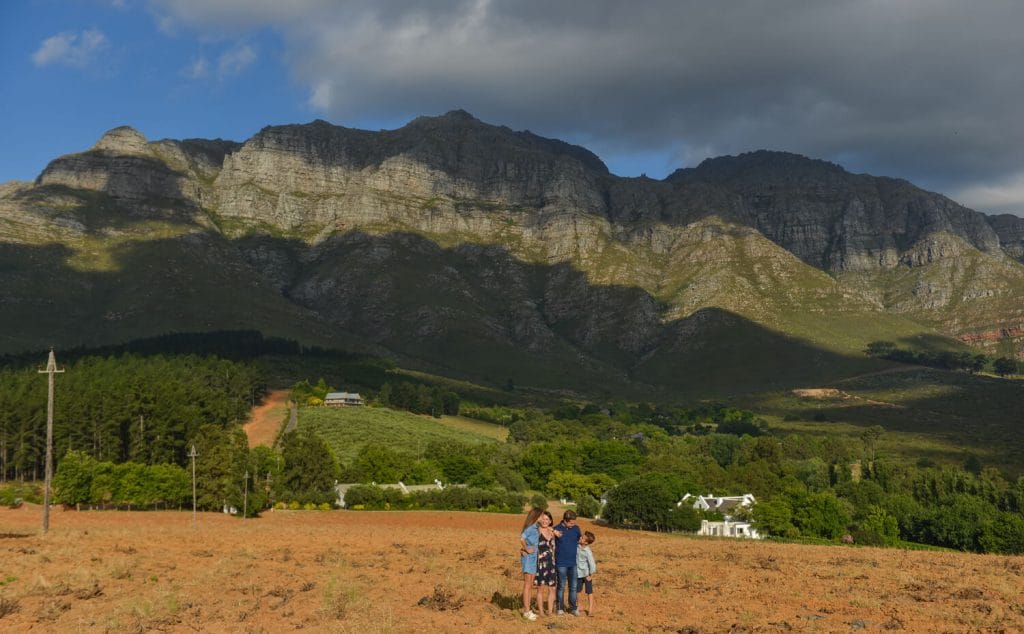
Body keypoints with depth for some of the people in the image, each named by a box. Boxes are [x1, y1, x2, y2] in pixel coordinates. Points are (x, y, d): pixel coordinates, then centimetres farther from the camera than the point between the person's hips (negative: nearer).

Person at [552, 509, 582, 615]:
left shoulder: (576, 528, 1)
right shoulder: (557, 529, -9)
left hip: (573, 563, 3)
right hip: (561, 563, -3)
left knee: (573, 587, 8)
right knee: (561, 586, 5)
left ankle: (573, 608, 18)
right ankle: (560, 608, 16)